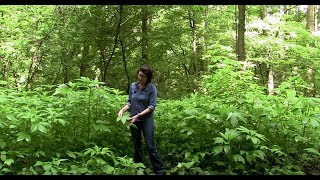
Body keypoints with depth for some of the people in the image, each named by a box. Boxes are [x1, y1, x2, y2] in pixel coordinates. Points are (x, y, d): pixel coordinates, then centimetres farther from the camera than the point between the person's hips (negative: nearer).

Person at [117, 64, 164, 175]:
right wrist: (122, 109, -8)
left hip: (146, 119, -4)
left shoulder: (152, 88, -8)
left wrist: (138, 115, -20)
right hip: (133, 120, 4)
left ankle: (159, 171, 4)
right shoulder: (133, 86, 4)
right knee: (136, 146, 13)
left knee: (150, 146, -6)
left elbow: (152, 106, -12)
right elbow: (130, 102, 11)